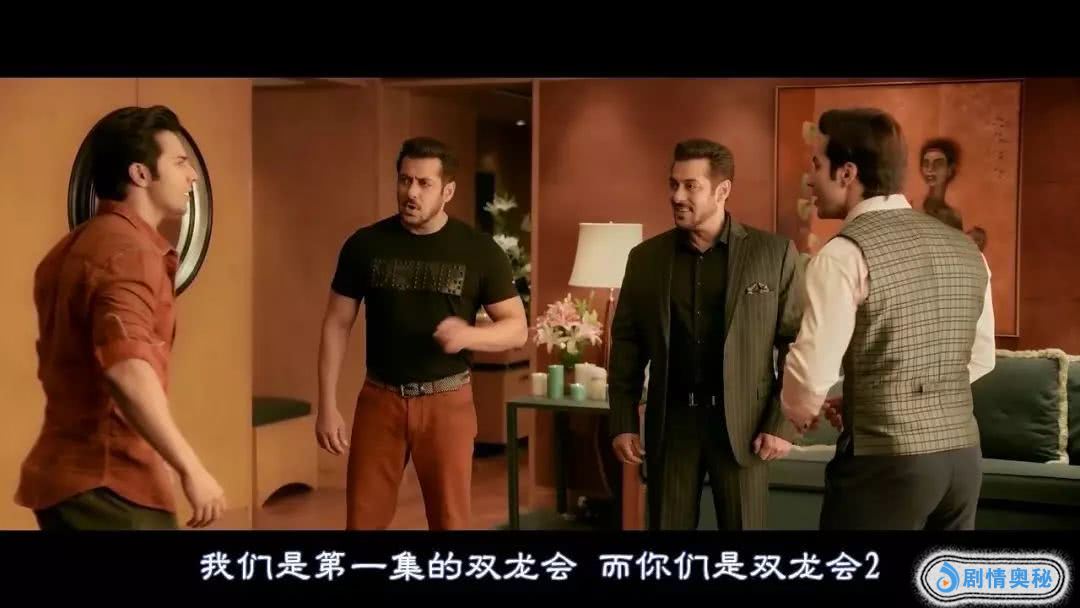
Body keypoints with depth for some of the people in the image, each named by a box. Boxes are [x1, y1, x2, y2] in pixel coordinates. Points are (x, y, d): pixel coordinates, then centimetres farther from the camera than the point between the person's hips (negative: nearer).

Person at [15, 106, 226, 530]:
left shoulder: (74, 248, 16)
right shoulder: (128, 250, -16)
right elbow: (126, 369, -31)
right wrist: (190, 468, -29)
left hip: (70, 474, 10)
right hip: (109, 484, -10)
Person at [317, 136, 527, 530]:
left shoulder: (479, 251, -4)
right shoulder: (365, 244, -1)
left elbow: (517, 328, -1)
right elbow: (337, 325, 3)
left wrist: (469, 335, -22)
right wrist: (327, 405, -3)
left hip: (446, 401, -1)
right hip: (379, 398, 1)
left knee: (450, 520, 7)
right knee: (363, 519, 7)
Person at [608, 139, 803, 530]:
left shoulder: (774, 253, -2)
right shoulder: (645, 258, 5)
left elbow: (798, 344, -1)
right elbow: (626, 344, 8)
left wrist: (783, 423, -6)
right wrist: (623, 423, 2)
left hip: (742, 423, -2)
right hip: (670, 423, 2)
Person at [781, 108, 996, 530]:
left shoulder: (847, 252, -14)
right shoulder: (965, 249, 8)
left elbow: (812, 372, -17)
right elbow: (980, 358, 17)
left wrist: (800, 412, 3)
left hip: (886, 462, -7)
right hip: (963, 454, 7)